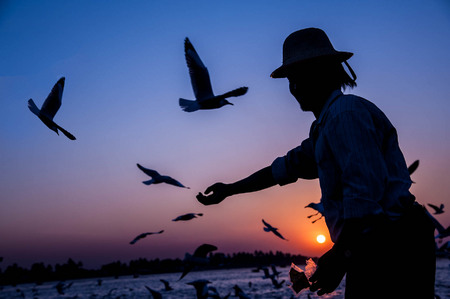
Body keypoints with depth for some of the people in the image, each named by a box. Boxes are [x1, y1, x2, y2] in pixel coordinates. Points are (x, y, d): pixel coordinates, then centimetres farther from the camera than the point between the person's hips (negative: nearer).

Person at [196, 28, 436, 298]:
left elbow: (365, 187, -23)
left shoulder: (345, 112, -13)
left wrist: (340, 255, -19)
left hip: (386, 244, -10)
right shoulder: (327, 124, 20)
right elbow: (286, 166, 28)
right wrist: (230, 189, 31)